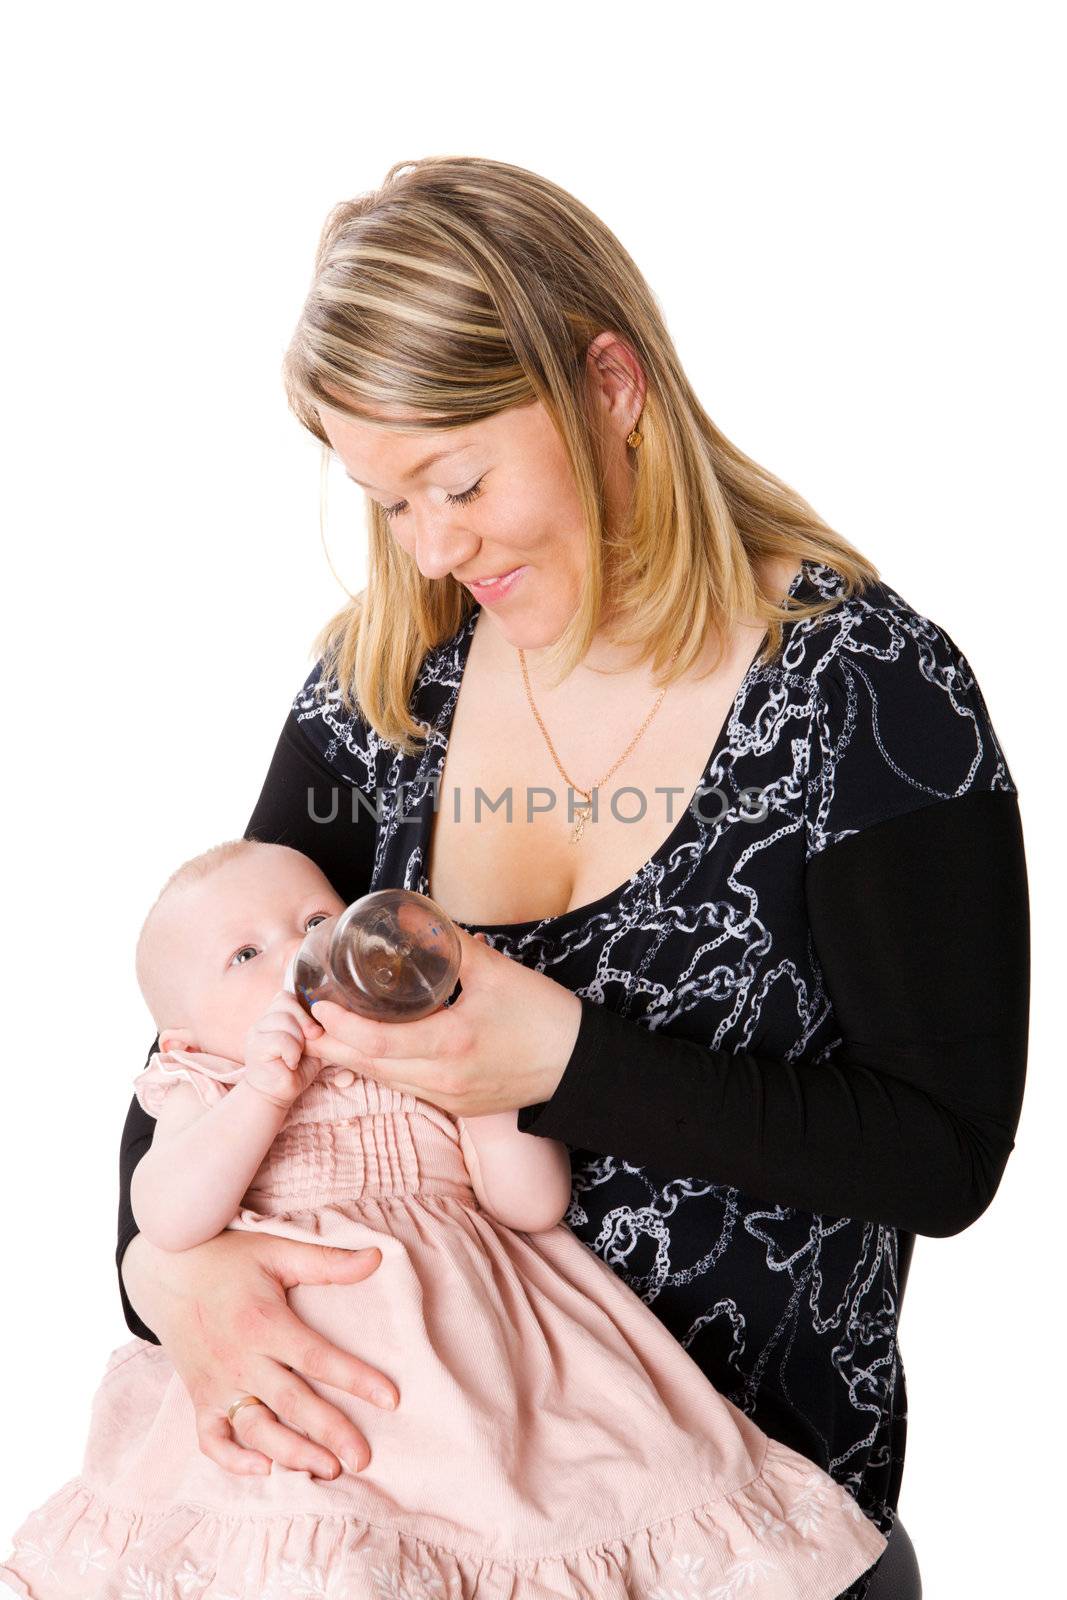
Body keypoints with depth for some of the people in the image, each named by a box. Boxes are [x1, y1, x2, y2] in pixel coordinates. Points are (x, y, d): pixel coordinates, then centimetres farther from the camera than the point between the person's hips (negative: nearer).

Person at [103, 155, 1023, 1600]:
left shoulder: (867, 690, -14)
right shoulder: (387, 674, -1)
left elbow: (948, 1156, -14)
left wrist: (568, 1060, -24)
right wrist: (165, 1258, -18)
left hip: (753, 1472, -3)